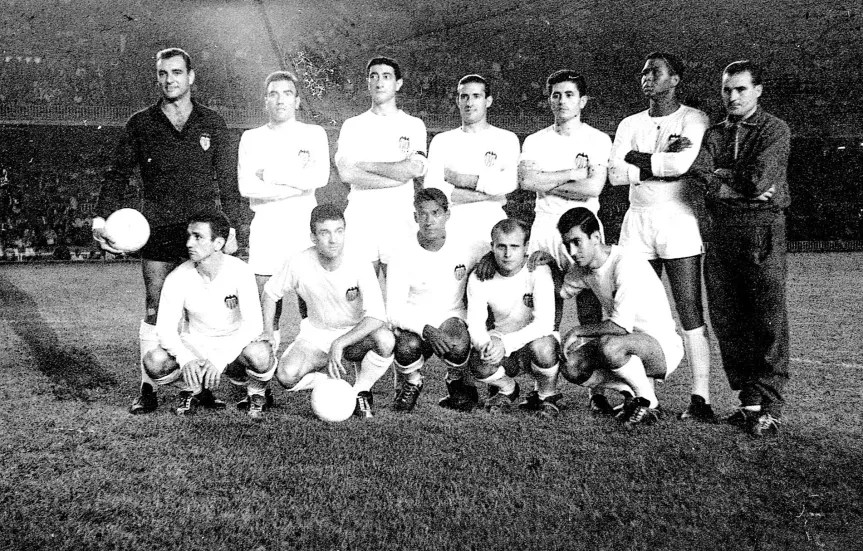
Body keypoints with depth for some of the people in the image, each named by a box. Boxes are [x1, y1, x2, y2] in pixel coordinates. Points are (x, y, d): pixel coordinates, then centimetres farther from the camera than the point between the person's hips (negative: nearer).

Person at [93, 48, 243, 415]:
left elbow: (229, 180, 8)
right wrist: (102, 216, -4)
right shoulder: (141, 124, 8)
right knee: (154, 312, 1)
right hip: (158, 233, 0)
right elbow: (118, 174, 9)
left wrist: (231, 227, 1)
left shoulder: (212, 124, 8)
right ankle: (147, 390, 8)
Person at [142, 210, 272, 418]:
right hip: (195, 345, 2)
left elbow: (253, 324, -24)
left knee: (259, 354, -36)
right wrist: (184, 358, -35)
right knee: (153, 361, -26)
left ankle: (255, 393, 0)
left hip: (235, 345, -2)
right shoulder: (177, 278, -12)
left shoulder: (239, 272, -19)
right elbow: (165, 328, -15)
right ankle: (192, 390, 7)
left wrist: (221, 359, -36)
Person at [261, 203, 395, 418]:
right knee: (286, 376, -27)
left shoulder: (360, 266, -22)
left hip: (356, 334, -1)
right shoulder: (299, 263, -16)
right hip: (316, 334, 1)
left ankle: (361, 391, -6)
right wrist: (267, 333, -7)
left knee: (385, 339, -35)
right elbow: (270, 292, 3)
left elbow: (376, 317, -29)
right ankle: (331, 380, 5)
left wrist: (339, 344, -38)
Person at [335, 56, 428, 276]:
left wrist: (366, 165, -6)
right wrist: (399, 175, -10)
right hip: (360, 220, 0)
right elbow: (346, 173, -6)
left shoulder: (414, 126, 8)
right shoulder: (353, 125, 9)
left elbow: (415, 168, -9)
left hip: (400, 220, 0)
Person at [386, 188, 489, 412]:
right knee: (407, 347, -34)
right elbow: (394, 310, -15)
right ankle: (411, 384, 4)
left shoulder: (466, 248, -6)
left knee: (458, 345, -34)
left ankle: (458, 382, 4)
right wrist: (426, 330, -31)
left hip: (453, 317, 1)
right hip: (414, 325, 0)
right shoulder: (403, 258, -10)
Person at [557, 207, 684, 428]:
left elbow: (621, 326, -31)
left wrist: (577, 331, -17)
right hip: (626, 342, 8)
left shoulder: (625, 263, -25)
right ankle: (635, 389, 7)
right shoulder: (584, 267, 1)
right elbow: (559, 291, 21)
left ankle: (649, 403, -11)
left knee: (609, 345, -37)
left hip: (663, 344, -8)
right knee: (571, 366, -12)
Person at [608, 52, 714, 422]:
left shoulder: (693, 119, 2)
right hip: (636, 222, 4)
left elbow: (682, 163, -17)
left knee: (690, 313, -5)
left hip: (678, 220, -4)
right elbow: (614, 174, 0)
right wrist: (662, 162, -7)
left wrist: (637, 158, -5)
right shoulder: (630, 124, 15)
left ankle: (700, 398, -3)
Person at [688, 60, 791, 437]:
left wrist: (719, 174, 2)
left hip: (762, 228, -5)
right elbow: (698, 174, -1)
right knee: (727, 321, 4)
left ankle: (770, 408, -2)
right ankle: (749, 400, 14)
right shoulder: (714, 133, 17)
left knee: (768, 321, -6)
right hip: (721, 232, 5)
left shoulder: (775, 131, 3)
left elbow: (758, 179, -12)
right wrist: (744, 188, -9)